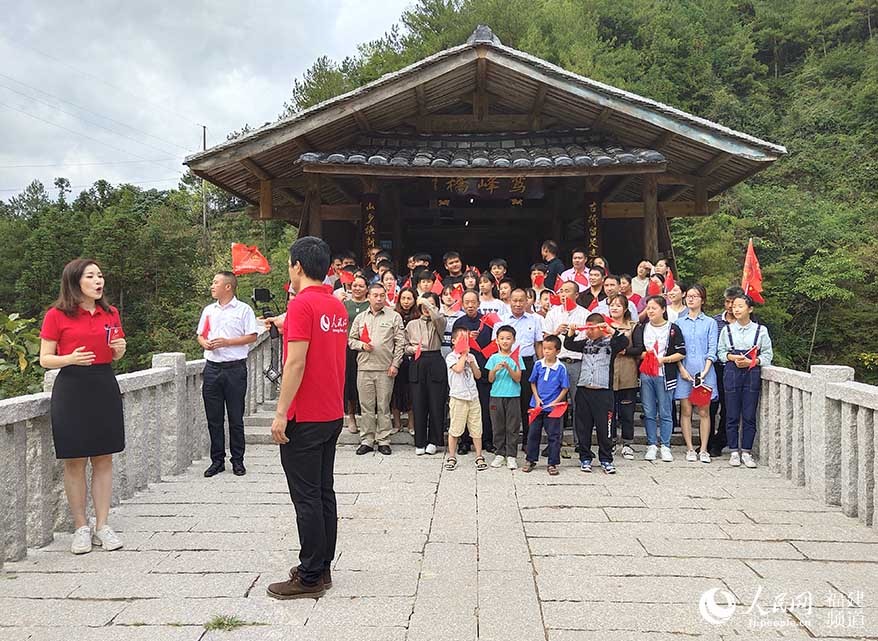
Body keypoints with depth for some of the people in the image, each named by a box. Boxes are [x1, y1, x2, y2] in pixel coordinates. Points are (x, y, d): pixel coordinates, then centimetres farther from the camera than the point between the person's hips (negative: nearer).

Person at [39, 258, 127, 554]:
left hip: (105, 387, 4)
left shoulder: (110, 313, 8)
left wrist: (120, 348, -4)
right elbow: (45, 359, -2)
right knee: (74, 462, 2)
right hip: (71, 388, -4)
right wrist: (71, 359, -20)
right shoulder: (57, 315, -5)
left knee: (104, 460, 5)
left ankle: (102, 525, 14)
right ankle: (80, 527, 14)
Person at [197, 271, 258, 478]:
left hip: (235, 368, -5)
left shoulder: (243, 309, -2)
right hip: (212, 367, 5)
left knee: (236, 417, 2)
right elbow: (200, 335, 19)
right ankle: (217, 460, 16)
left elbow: (252, 336, -6)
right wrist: (205, 343, -4)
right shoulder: (208, 310, 15)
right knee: (213, 417, 7)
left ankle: (238, 460, 12)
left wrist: (227, 342, -14)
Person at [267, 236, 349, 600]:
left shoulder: (302, 304, -15)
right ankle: (321, 567, 22)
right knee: (324, 492, 14)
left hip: (304, 418, -8)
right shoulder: (338, 307, 10)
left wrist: (281, 413, -16)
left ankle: (310, 578, 5)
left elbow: (296, 363, -20)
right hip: (333, 415, 8)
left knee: (306, 497, -2)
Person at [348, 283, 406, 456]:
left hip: (385, 369, -2)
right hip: (364, 367, 2)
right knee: (366, 406, 5)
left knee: (384, 406, 2)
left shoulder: (394, 317, 4)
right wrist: (362, 345, -6)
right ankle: (367, 440, 13)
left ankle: (383, 440, 10)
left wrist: (395, 364, -6)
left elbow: (400, 343, 1)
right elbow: (351, 339, 15)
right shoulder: (360, 317, 13)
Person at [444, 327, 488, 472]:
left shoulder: (471, 356, 13)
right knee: (455, 429, 2)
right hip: (458, 397, -5)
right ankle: (451, 457, 12)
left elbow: (478, 375, 12)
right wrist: (464, 354, -10)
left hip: (473, 396, 5)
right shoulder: (451, 357, -4)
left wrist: (472, 363, -3)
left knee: (476, 429, 7)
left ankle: (479, 457, 15)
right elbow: (458, 369, -22)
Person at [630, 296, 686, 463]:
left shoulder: (673, 329, 1)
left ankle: (665, 446, 8)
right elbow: (633, 350, 8)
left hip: (665, 375, -3)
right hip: (645, 374, 3)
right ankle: (651, 445, 13)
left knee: (665, 413, 1)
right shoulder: (641, 328, 11)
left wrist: (664, 359, -12)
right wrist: (643, 355, -10)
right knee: (649, 413, 5)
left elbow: (681, 353, -3)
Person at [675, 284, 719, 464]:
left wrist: (705, 371, -10)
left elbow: (712, 350, 1)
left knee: (704, 411, 0)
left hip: (704, 372, -1)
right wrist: (682, 369, -8)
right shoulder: (679, 322, 10)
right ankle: (690, 449, 7)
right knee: (686, 411, 1)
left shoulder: (710, 323, 7)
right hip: (684, 371, 1)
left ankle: (703, 450, 5)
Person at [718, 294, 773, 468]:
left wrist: (752, 361, -12)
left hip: (752, 374, -1)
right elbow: (721, 352, 8)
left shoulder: (761, 330, 2)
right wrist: (733, 357, -10)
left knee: (749, 416, 2)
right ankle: (734, 452, 10)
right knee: (732, 415, 3)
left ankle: (746, 452, 10)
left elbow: (767, 354, 2)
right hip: (732, 373, 1)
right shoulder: (727, 329, 5)